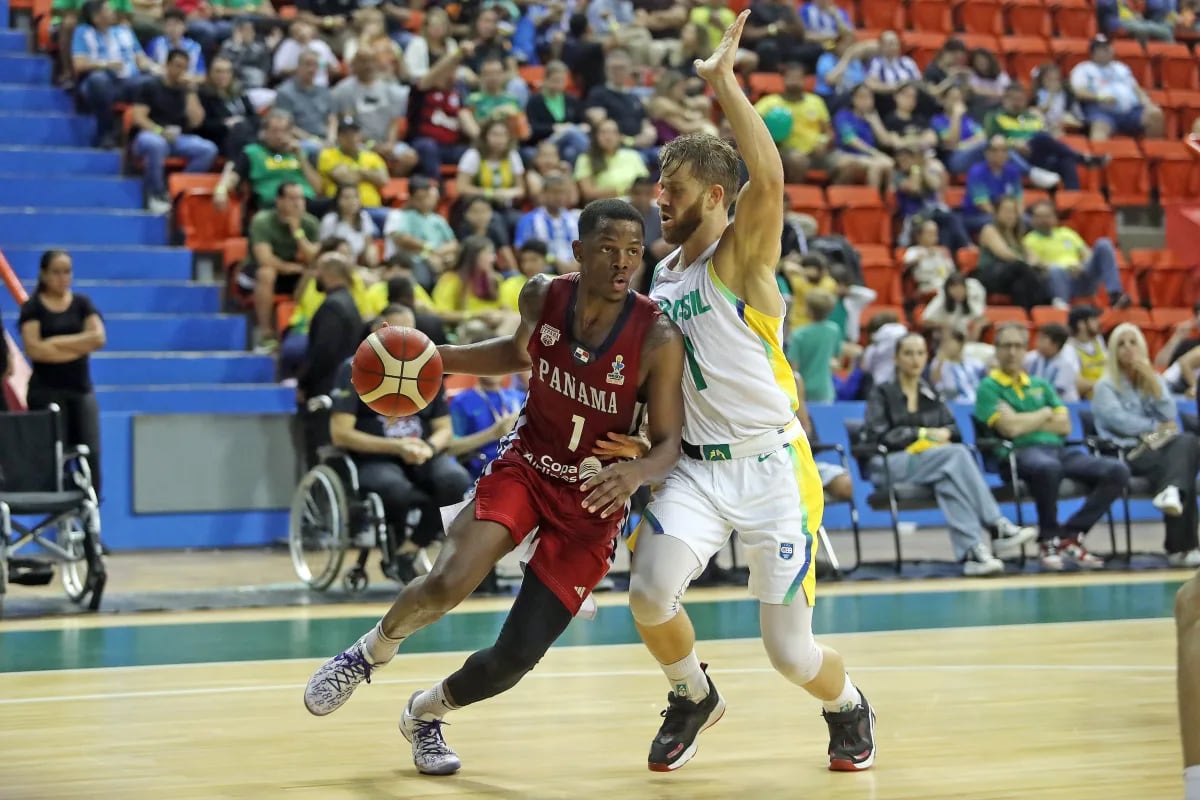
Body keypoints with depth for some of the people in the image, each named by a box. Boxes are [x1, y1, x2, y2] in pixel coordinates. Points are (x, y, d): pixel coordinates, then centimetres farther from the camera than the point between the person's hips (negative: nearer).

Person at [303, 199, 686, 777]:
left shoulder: (658, 338, -21)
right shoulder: (542, 296, -11)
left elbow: (669, 445, -16)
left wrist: (634, 473, -39)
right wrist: (435, 357, 1)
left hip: (594, 498, -1)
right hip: (525, 464, 2)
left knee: (516, 656, -5)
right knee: (447, 583, -25)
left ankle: (426, 713, 28)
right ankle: (372, 651, 9)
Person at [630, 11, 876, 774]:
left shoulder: (742, 254, -9)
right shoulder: (663, 276, 12)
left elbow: (768, 179, -31)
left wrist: (724, 82, -30)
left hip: (771, 465, -5)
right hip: (697, 465, 5)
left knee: (791, 651, -1)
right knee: (650, 593, -21)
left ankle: (848, 707, 36)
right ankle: (694, 697, 11)